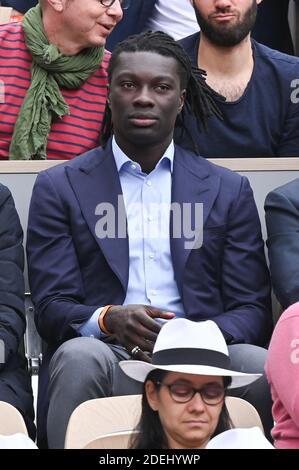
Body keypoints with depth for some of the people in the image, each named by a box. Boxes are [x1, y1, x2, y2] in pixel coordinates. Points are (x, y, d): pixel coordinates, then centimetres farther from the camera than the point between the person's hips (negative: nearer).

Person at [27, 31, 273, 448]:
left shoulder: (228, 190, 16)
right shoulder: (59, 187, 12)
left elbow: (252, 309, 11)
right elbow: (51, 307, 4)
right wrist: (109, 319, -19)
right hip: (107, 357, -1)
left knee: (263, 365, -31)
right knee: (80, 357, -36)